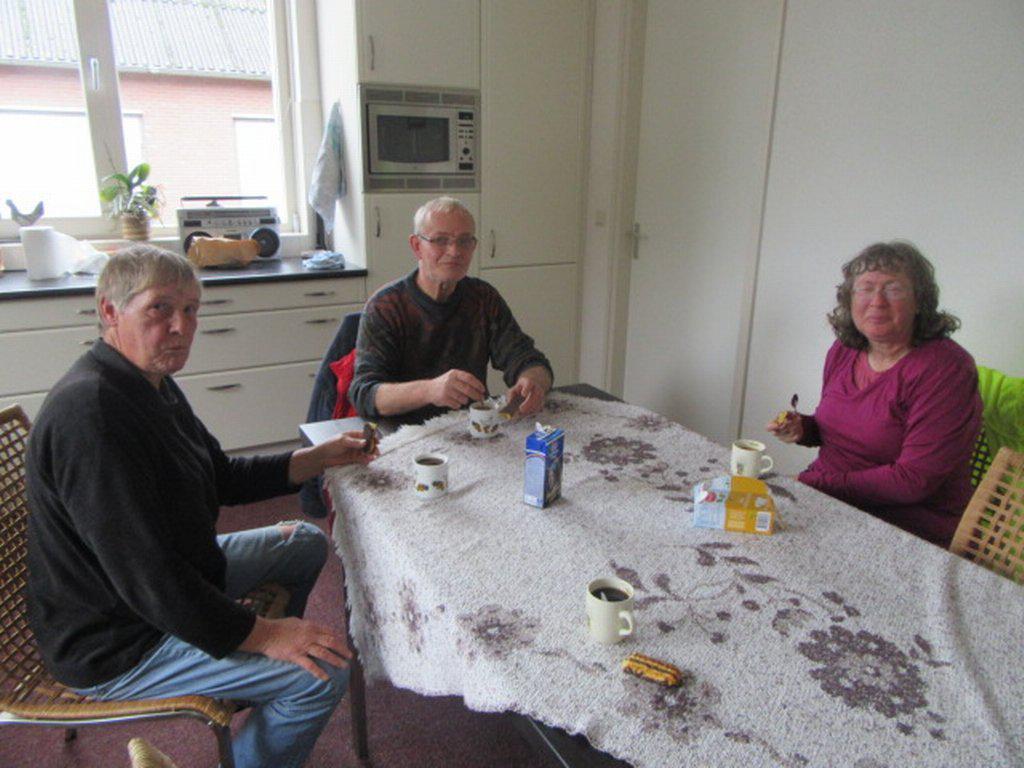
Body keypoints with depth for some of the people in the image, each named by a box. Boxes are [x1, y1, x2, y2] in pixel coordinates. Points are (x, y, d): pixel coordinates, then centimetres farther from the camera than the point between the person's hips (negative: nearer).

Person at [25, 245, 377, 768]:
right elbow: (144, 575, -32)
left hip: (175, 573, 10)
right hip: (119, 645, -10)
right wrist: (262, 634, -26)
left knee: (307, 544, 22)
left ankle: (253, 677, 37)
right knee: (324, 672, -19)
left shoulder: (150, 383, 4)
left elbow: (223, 478, 12)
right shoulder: (89, 413, -31)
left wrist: (318, 459, 2)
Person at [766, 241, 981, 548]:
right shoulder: (843, 350, 5)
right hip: (823, 496, 7)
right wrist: (803, 428, -2)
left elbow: (914, 480, -21)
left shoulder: (945, 369, -17)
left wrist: (821, 484, -18)